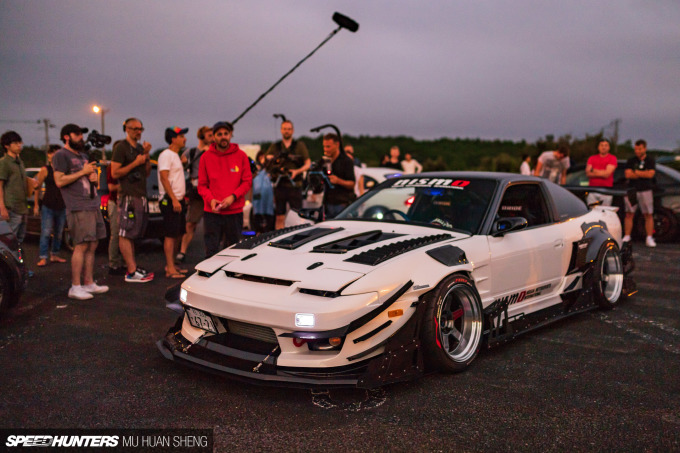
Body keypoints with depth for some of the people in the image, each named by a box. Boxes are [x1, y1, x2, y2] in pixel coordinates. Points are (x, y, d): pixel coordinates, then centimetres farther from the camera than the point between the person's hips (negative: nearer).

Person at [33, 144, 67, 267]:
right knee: (46, 232, -8)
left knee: (58, 233, 10)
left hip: (61, 206, 4)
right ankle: (43, 258, -6)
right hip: (48, 206, -4)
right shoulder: (45, 170, -2)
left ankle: (54, 255, 21)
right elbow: (37, 188, -1)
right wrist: (36, 205, -4)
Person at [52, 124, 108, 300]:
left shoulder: (83, 155, 24)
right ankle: (75, 287, -7)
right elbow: (59, 181, -13)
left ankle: (89, 283, 15)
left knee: (92, 246, 8)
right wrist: (83, 172, -12)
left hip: (93, 206, 8)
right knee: (81, 246, -11)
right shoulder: (61, 155, -3)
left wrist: (94, 177, 7)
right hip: (78, 208, -8)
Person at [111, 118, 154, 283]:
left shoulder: (140, 148, 19)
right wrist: (135, 163, -14)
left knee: (133, 234, 12)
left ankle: (132, 267, 17)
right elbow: (115, 173, -12)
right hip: (128, 195, -9)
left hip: (141, 195, 9)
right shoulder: (121, 147, -5)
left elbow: (146, 173, 18)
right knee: (125, 234, -8)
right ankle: (132, 272, -10)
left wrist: (147, 155, 5)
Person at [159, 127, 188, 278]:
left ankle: (170, 264, 22)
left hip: (178, 200, 10)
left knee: (178, 234, 13)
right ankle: (170, 269, -6)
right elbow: (164, 178, -19)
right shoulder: (166, 155, -10)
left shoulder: (176, 156, 19)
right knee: (170, 235, -8)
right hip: (170, 200, -10)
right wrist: (174, 199, -23)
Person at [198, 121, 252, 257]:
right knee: (211, 252, 0)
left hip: (235, 212, 1)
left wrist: (233, 196, -12)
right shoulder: (206, 157, 4)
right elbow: (202, 185, 6)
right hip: (212, 212, 0)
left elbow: (247, 181, 3)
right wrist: (211, 199, -12)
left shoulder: (241, 156, 3)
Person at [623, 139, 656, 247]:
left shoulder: (650, 160, 5)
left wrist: (636, 172, -4)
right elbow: (628, 175, -3)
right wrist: (643, 174, -8)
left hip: (646, 190, -1)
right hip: (632, 190, 1)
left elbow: (650, 174, -9)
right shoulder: (631, 161, 10)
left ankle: (649, 238, 4)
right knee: (629, 214, 0)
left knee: (648, 215, 0)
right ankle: (626, 237, 5)